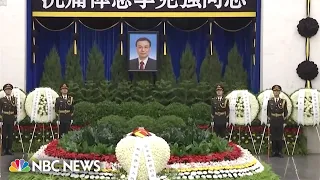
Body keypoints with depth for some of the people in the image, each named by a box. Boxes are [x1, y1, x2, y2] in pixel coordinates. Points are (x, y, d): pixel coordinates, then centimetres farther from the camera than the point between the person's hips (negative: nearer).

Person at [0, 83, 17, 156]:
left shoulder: (14, 99, 7)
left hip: (11, 119, 3)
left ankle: (9, 149, 11)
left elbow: (15, 110, 9)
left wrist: (15, 119, 5)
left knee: (11, 135, 5)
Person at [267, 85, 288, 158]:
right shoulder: (270, 101, 4)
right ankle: (274, 151, 11)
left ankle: (280, 152, 9)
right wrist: (268, 122, 2)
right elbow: (268, 112, 7)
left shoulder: (283, 101, 1)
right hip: (272, 121, 1)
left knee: (280, 137, 2)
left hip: (280, 121, -1)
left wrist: (284, 122, 1)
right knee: (273, 137, 4)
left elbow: (285, 112, 5)